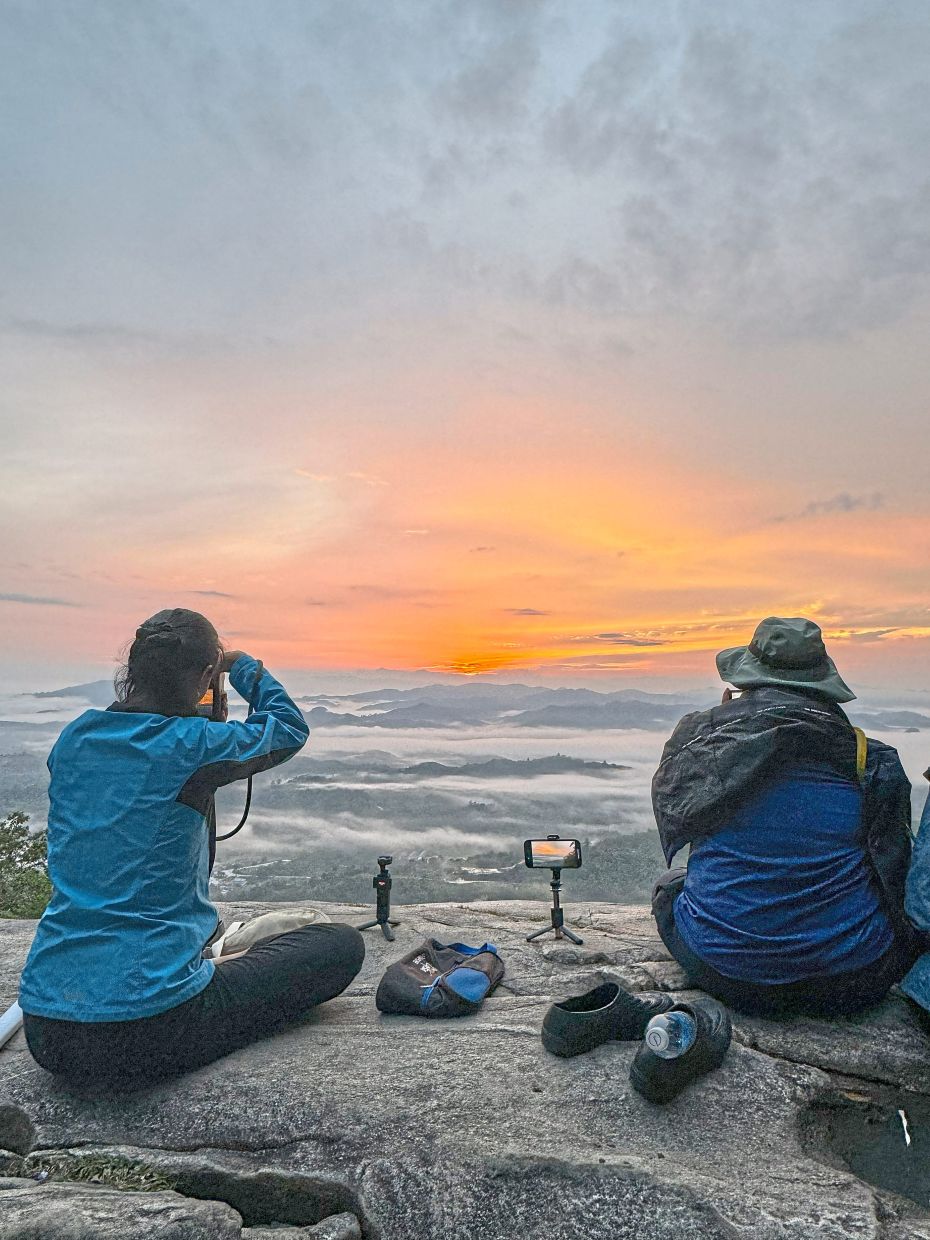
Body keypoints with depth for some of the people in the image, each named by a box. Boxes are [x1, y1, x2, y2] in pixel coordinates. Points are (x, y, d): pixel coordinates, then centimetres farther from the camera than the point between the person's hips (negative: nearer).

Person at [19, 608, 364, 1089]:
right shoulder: (193, 744, -15)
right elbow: (290, 728, 5)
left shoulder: (73, 739, 2)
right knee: (342, 944, 4)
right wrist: (239, 663, 19)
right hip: (147, 1033, -7)